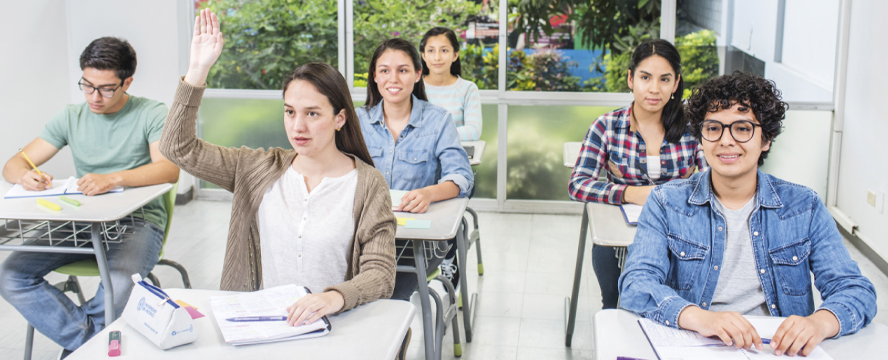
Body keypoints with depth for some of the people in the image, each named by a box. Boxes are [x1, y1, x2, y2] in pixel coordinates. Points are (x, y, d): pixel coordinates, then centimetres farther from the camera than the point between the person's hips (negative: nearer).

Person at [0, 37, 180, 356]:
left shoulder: (152, 114, -1)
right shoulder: (71, 117, 11)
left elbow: (169, 170, -19)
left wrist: (113, 178, -36)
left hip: (137, 219, -4)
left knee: (118, 288, -34)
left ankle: (76, 345, -2)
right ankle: (91, 341, -14)